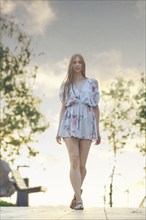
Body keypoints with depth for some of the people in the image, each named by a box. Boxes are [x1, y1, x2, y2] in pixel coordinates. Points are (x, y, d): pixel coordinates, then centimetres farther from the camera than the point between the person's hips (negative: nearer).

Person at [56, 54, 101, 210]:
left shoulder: (92, 83, 11)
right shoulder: (66, 84, 13)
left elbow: (96, 108, 11)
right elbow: (63, 107, 14)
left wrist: (98, 131, 8)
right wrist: (58, 130, 9)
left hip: (86, 125, 0)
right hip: (70, 125, 0)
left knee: (82, 165, 1)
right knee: (74, 161, -14)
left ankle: (76, 194, 25)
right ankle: (79, 200, -13)